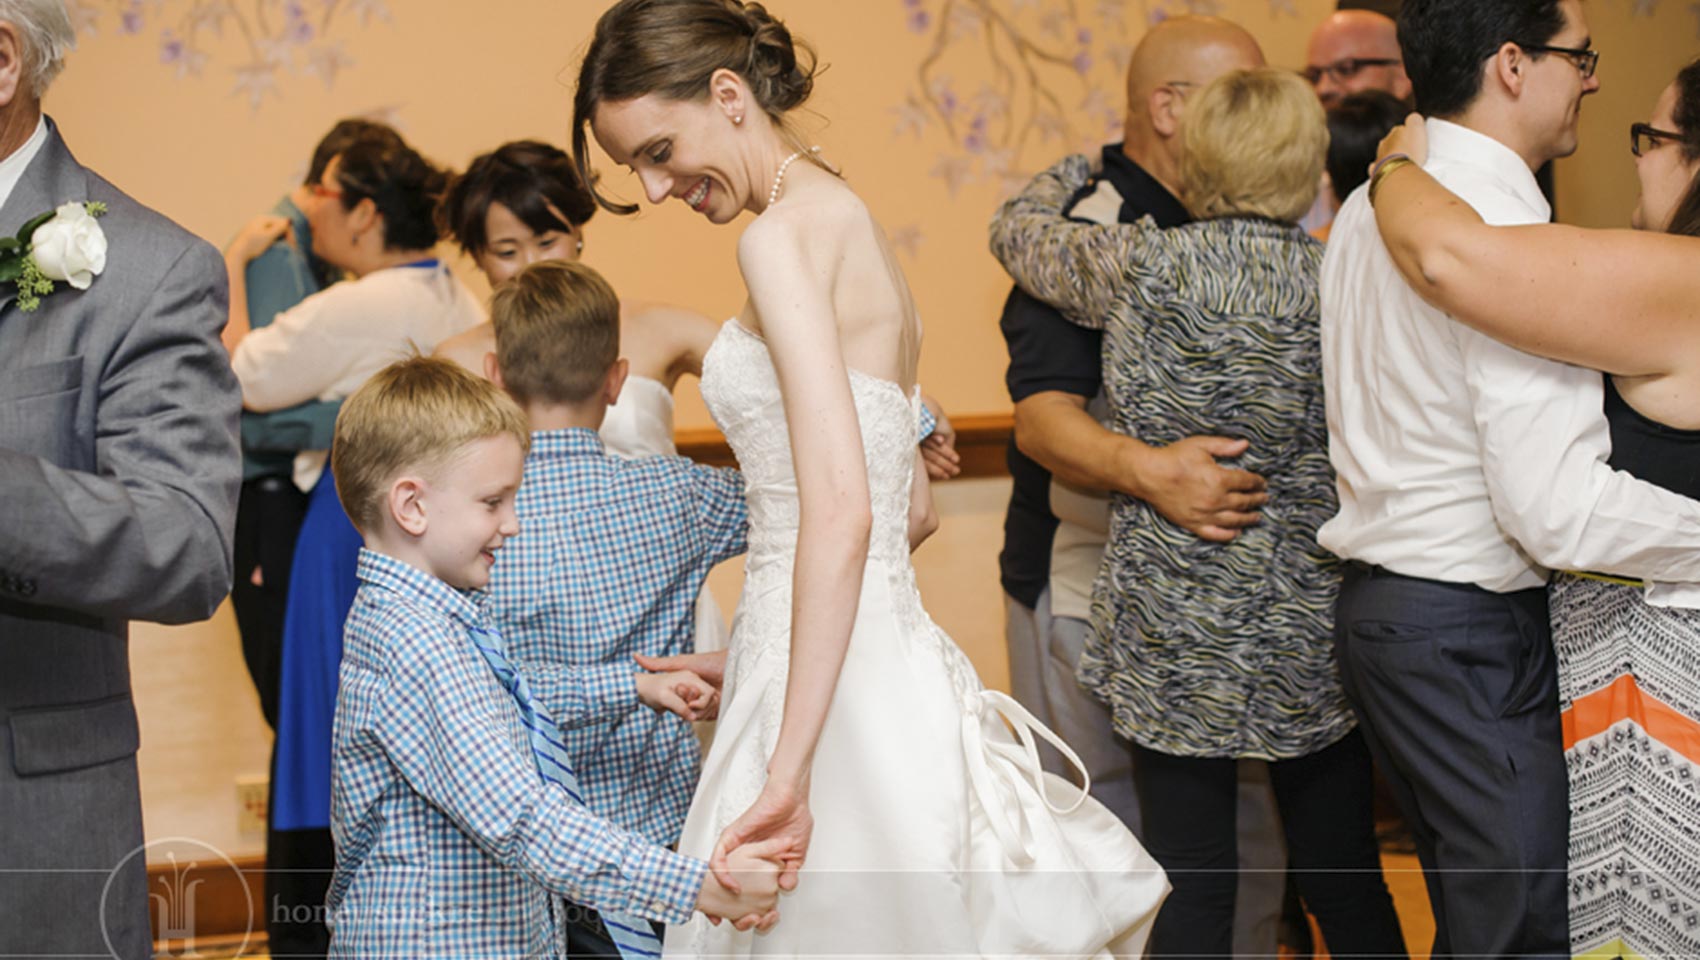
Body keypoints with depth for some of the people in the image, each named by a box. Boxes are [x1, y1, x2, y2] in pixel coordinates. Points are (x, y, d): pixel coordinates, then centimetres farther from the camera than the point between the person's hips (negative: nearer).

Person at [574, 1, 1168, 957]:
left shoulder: (787, 235, -13)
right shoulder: (848, 219, 15)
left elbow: (840, 512, -24)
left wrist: (790, 771, -25)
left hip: (832, 679, -9)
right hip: (889, 653, 9)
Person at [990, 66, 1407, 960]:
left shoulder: (1139, 267, -10)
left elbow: (1016, 225, 10)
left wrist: (1090, 164, 26)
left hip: (1176, 642, -1)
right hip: (1314, 641, 2)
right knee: (1346, 881, 15)